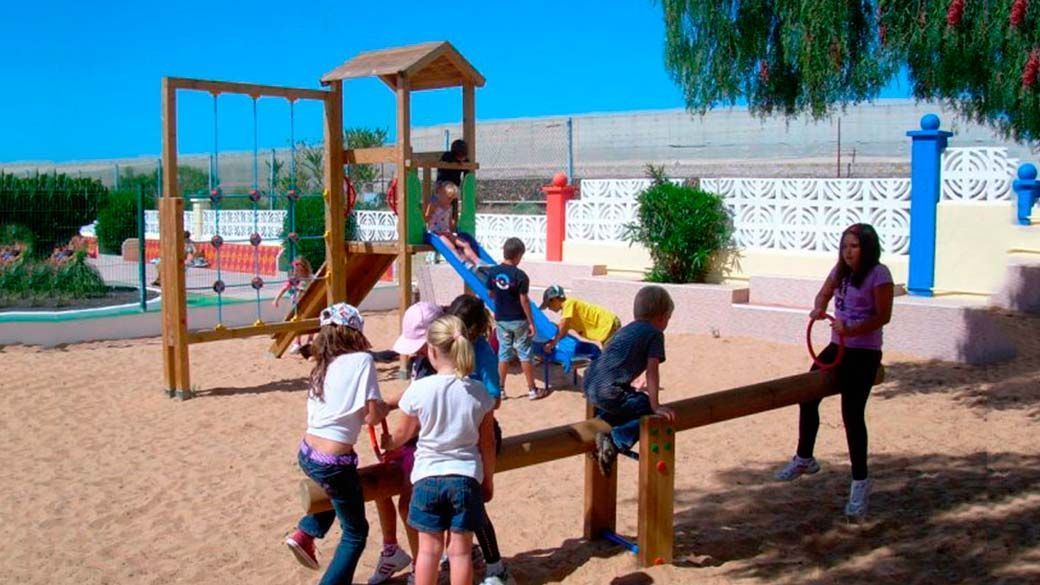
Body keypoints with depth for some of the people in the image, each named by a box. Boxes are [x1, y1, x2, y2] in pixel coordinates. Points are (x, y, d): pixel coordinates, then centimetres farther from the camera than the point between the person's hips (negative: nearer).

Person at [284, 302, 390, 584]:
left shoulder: (323, 366, 11)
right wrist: (384, 408, 8)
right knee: (356, 532, 13)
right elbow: (372, 416, -13)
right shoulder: (362, 360, -9)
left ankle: (305, 533, 27)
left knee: (337, 489, 38)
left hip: (307, 454, 7)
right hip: (333, 462, -7)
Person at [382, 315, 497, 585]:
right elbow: (487, 443, 1)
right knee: (461, 549, 9)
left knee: (429, 547, 11)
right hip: (466, 476, 1)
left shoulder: (419, 389, -12)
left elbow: (403, 434, 5)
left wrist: (388, 443, 28)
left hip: (428, 476, -1)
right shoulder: (478, 391, -7)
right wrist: (488, 479, 16)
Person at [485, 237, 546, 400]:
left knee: (503, 354, 13)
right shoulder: (520, 275, -18)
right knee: (524, 354, 6)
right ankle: (532, 390, 13)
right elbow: (524, 301, -16)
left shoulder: (492, 272, -4)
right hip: (518, 320, -4)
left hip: (501, 320, 4)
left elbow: (490, 294, 8)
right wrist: (531, 322, -8)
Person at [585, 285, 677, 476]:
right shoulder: (655, 333, 2)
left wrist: (633, 391, 45)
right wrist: (655, 406, -5)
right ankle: (615, 439, -17)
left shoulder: (627, 329, 25)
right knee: (648, 411, -1)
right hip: (608, 391, -8)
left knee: (635, 400, 31)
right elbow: (652, 371, -6)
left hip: (590, 384, 8)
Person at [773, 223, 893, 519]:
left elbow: (883, 316, -16)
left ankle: (860, 482, 3)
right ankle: (804, 458, 34)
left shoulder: (879, 275, -14)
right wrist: (818, 308, -10)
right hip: (837, 348, 8)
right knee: (807, 398, 13)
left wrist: (852, 330, -29)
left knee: (852, 414, -10)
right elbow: (824, 294, 15)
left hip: (864, 354, -8)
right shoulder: (840, 270, 7)